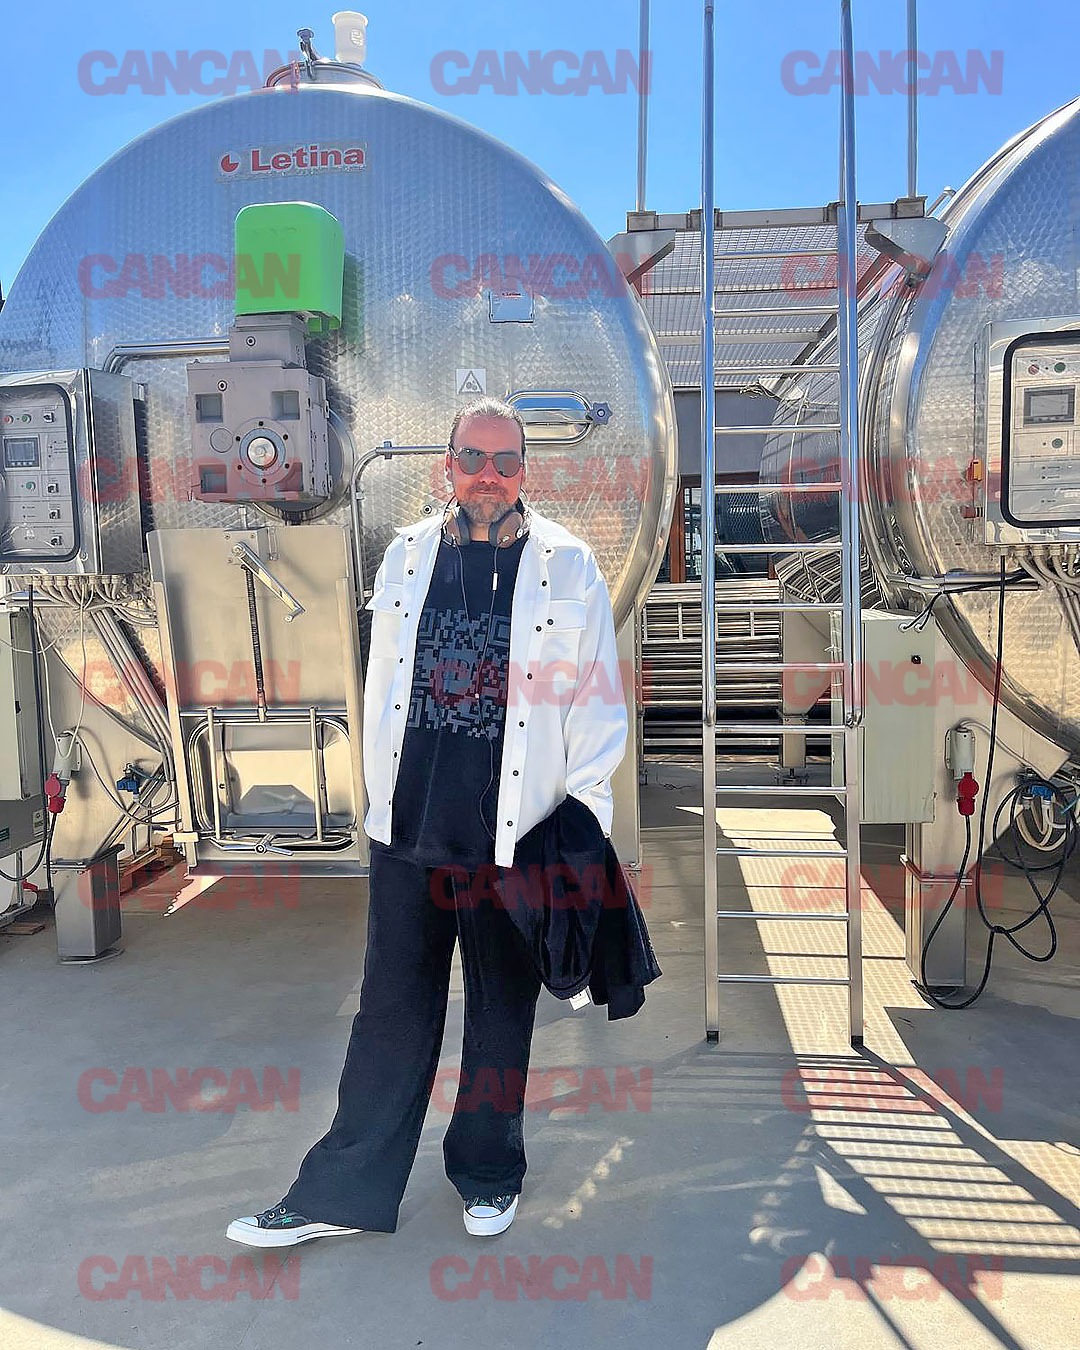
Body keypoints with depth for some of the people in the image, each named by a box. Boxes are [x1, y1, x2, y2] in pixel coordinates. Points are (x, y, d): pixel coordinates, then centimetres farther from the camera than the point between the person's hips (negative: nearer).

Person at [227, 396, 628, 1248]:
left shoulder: (566, 566, -2)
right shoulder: (407, 557, 8)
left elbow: (597, 700, -1)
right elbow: (382, 683, 12)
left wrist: (583, 818, -5)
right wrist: (379, 795, 11)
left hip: (513, 835, -2)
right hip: (408, 831, 2)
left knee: (502, 1010, 14)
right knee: (392, 1012, 12)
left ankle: (488, 1174, 36)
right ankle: (345, 1192, 27)